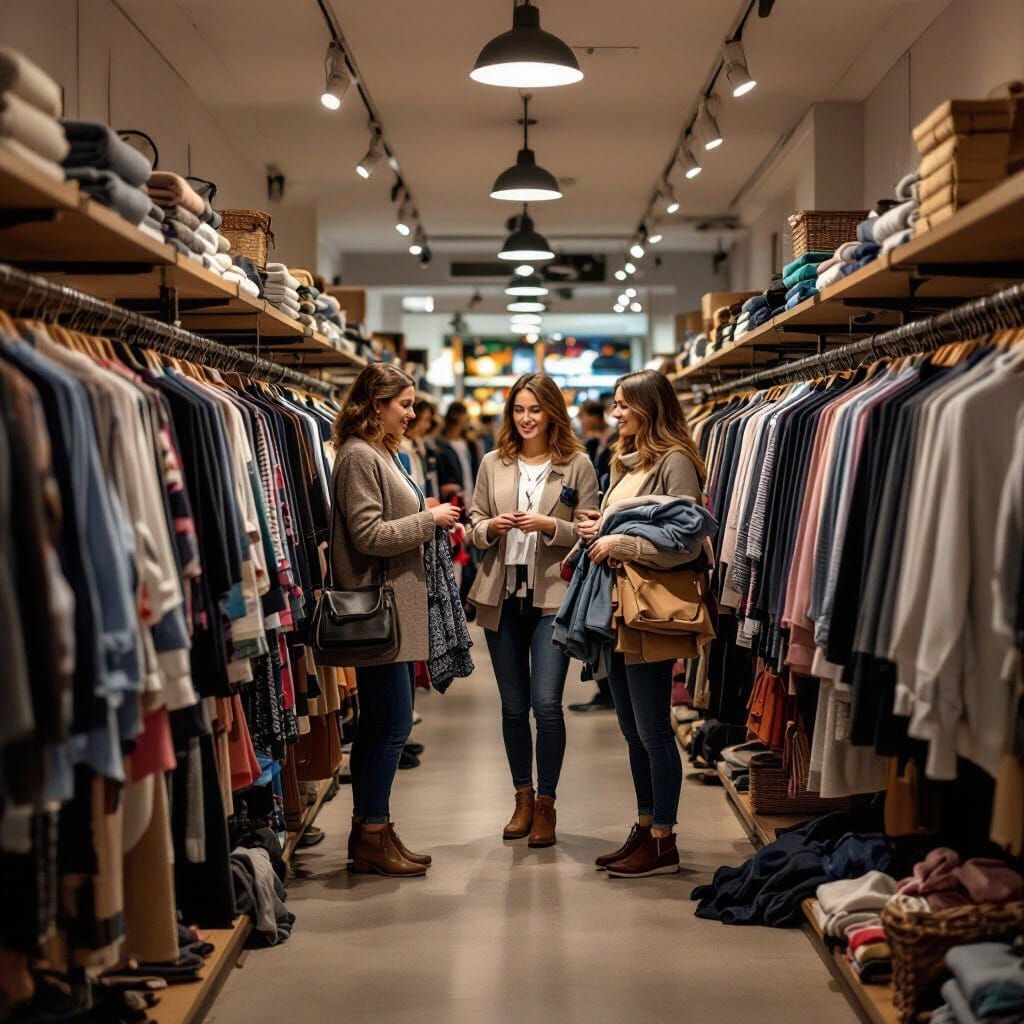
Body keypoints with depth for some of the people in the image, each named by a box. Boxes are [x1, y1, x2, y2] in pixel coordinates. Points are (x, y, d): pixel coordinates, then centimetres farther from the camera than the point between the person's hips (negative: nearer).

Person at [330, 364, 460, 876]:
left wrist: (428, 521, 12)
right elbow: (368, 534, -19)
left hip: (397, 608, 10)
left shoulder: (384, 453, 18)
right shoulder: (358, 457, -13)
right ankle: (371, 837, 3)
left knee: (381, 723, 12)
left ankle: (371, 832, 19)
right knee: (391, 724, -6)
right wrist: (428, 519, -12)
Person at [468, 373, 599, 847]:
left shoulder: (577, 465, 0)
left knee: (546, 703, -10)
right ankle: (523, 795, 25)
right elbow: (474, 522, 12)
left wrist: (549, 525, -17)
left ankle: (545, 801, 7)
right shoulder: (493, 463, 8)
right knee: (513, 705, 11)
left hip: (553, 596, -3)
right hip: (502, 595, 3)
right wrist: (491, 526, -9)